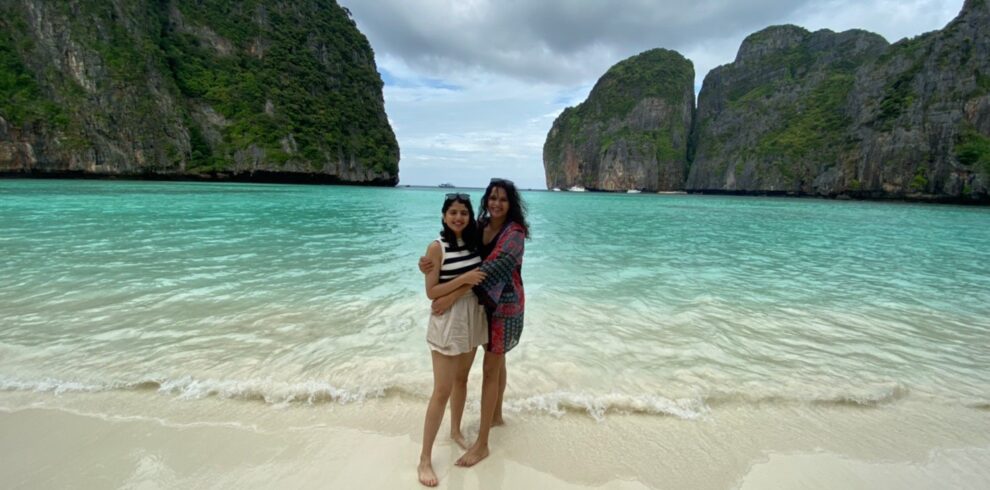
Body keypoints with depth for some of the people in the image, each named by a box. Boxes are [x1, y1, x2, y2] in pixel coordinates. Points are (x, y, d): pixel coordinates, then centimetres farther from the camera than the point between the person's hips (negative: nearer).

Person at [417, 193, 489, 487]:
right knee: (442, 391, -2)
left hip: (473, 318, 6)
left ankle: (456, 430, 43)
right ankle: (425, 459, 13)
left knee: (462, 378, 21)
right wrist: (464, 279, -24)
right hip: (447, 322, -6)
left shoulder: (474, 242, 3)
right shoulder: (437, 247, -14)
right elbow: (431, 292, -16)